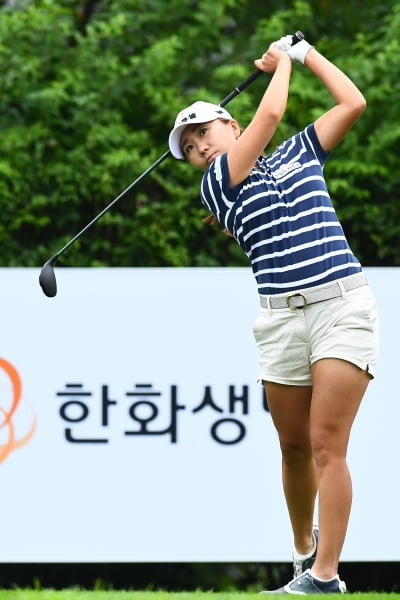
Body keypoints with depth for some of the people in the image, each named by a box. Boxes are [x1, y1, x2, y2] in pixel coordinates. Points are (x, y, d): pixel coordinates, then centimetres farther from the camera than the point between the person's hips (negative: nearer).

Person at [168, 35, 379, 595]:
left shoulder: (299, 152, 16)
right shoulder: (214, 185, 6)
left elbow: (353, 103, 12)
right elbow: (270, 113, -3)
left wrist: (306, 52, 17)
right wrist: (281, 62, 12)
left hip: (342, 305, -1)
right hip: (281, 317, 1)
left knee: (326, 443, -11)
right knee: (294, 446, 5)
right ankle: (305, 551, 26)